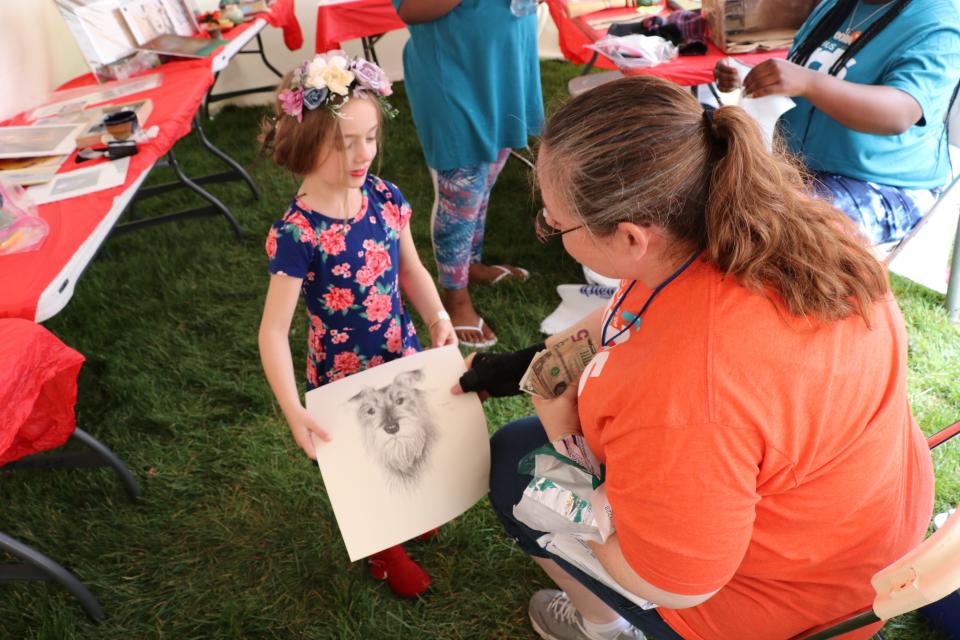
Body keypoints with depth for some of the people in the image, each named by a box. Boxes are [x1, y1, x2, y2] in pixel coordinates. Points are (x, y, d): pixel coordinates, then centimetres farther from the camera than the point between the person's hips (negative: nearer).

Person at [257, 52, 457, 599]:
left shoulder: (385, 197, -11)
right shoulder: (297, 234, -27)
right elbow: (274, 331, -24)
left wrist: (438, 317, -12)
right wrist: (294, 413, -31)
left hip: (403, 357, 5)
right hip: (344, 378, -5)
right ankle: (384, 551, 47)